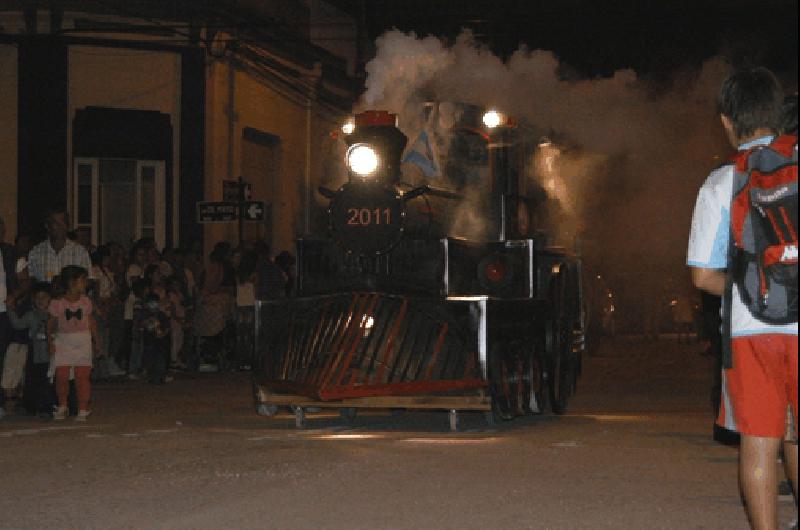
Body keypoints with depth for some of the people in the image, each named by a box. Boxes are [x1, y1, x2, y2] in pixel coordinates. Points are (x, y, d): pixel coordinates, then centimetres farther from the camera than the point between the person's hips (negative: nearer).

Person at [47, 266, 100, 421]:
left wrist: (96, 342, 10)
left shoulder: (86, 302, 4)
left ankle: (83, 410, 2)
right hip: (63, 340, -1)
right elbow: (51, 324, 5)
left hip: (83, 340, 1)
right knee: (61, 376, -4)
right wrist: (50, 341, -5)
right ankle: (62, 407, 16)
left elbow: (92, 323, 11)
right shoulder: (57, 304, -3)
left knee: (82, 376, -4)